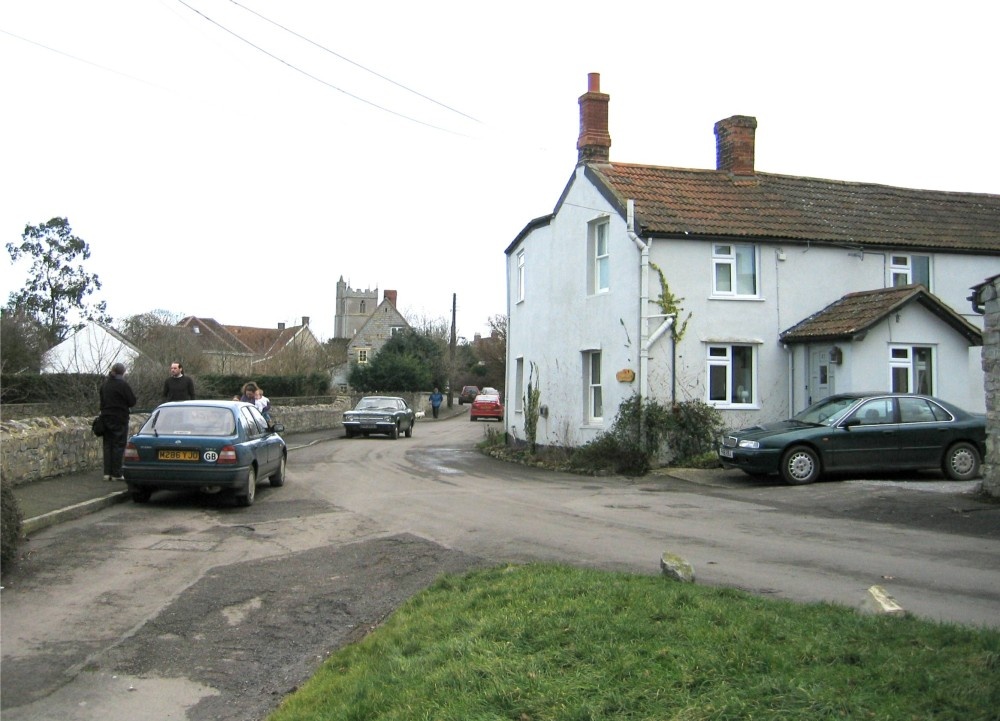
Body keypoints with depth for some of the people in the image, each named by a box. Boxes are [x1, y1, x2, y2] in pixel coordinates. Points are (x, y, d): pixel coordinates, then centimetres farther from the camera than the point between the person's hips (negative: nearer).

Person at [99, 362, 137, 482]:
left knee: (108, 445, 11)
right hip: (120, 418, -6)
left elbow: (102, 401, 14)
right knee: (119, 445, -2)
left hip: (106, 417, 6)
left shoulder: (104, 384, 9)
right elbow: (132, 401, -10)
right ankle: (116, 474, -2)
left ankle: (107, 473, 10)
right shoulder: (123, 384, -12)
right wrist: (126, 406, 10)